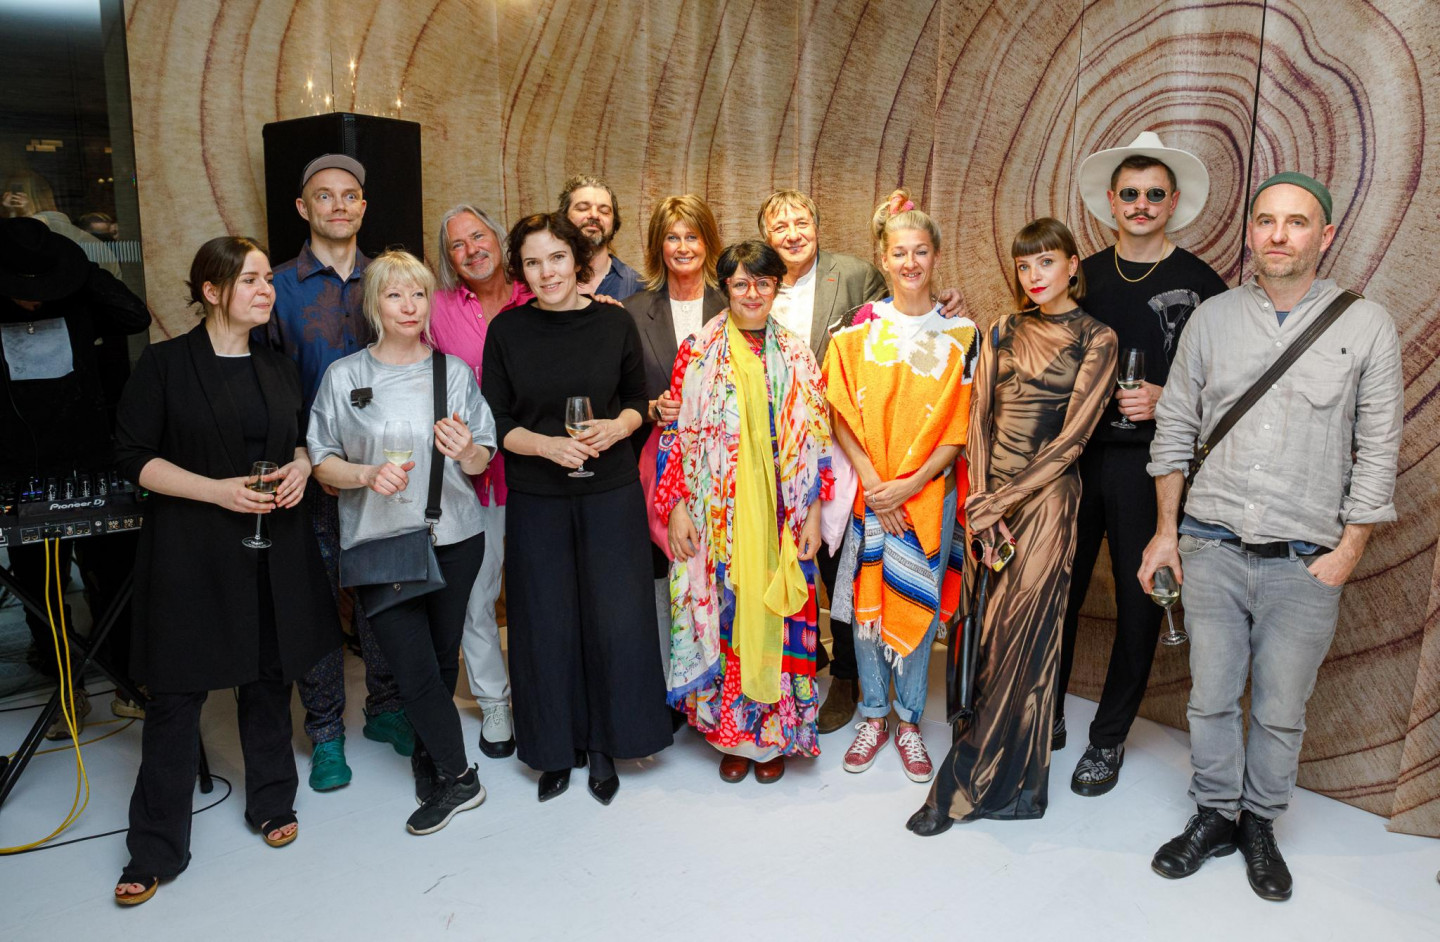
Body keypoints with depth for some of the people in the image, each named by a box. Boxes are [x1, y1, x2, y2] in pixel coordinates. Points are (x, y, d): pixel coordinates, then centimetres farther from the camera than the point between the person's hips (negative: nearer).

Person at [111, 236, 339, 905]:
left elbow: (304, 440, 20)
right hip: (191, 552, -4)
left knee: (269, 679, 12)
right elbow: (134, 456, -7)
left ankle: (271, 803, 30)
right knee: (176, 695, 1)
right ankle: (156, 849, 14)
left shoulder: (278, 368, 11)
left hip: (275, 550, 4)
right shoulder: (165, 364, -4)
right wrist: (217, 490, -18)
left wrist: (301, 467, -2)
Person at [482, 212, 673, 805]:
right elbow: (496, 422, 0)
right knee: (547, 623, 8)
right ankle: (556, 749, 26)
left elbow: (637, 400, 8)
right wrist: (547, 445, -18)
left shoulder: (615, 324, 0)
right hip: (536, 500, 0)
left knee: (614, 618, 3)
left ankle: (603, 745, 23)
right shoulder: (506, 332, -1)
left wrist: (615, 427, -14)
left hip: (610, 494, 0)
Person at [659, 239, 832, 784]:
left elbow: (816, 440, 5)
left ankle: (774, 735, 22)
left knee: (775, 615, 5)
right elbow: (676, 433, 0)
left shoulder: (796, 356, 6)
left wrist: (813, 513, 0)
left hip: (780, 516, 1)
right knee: (723, 616, 5)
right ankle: (730, 733, 22)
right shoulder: (698, 352, 1)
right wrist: (675, 506, -6)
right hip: (717, 517, -1)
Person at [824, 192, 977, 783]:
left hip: (928, 489, 0)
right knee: (867, 599, 6)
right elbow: (842, 415, -2)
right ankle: (874, 716, 23)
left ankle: (909, 720, 22)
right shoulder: (859, 328, 1)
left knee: (918, 602, 5)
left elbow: (961, 425, -2)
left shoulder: (959, 332, 1)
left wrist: (910, 485, -11)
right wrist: (872, 480, -11)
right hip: (867, 488, 0)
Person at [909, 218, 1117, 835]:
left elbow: (1072, 436, -8)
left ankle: (967, 782, 9)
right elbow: (979, 418, 6)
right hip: (987, 498, 5)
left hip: (1045, 499, -5)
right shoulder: (1003, 334, 12)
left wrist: (1000, 502, -12)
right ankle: (1007, 783, 22)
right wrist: (979, 499, -7)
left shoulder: (1096, 340, -1)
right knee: (984, 634, 7)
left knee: (1016, 639, -3)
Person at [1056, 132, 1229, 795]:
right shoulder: (1085, 276, 9)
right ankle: (1047, 716, 27)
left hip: (1148, 463, -3)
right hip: (1076, 455, 3)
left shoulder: (1200, 284, 0)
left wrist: (1165, 399, -14)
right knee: (1058, 589, 9)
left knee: (1139, 601, 5)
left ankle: (1109, 738, 21)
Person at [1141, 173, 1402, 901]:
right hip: (1211, 549, 2)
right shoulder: (1212, 318, 3)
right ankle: (1214, 816, 30)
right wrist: (1166, 531, 5)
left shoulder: (1366, 327, -2)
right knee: (1211, 696, 11)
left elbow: (1378, 451, 0)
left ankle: (1260, 823, 31)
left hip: (1305, 562, -1)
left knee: (1281, 711, 10)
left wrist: (1347, 553, -3)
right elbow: (1175, 429, 7)